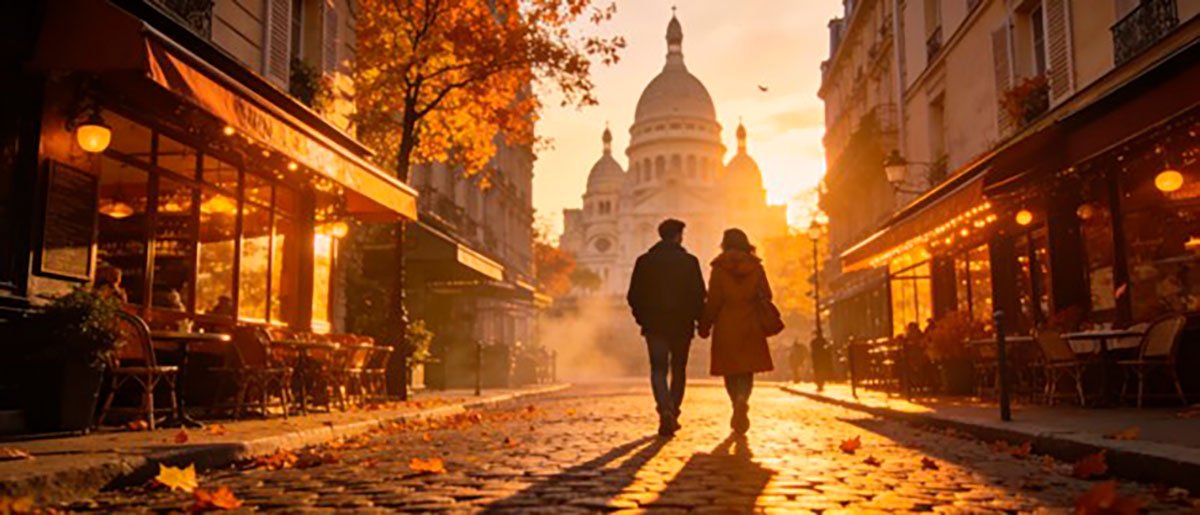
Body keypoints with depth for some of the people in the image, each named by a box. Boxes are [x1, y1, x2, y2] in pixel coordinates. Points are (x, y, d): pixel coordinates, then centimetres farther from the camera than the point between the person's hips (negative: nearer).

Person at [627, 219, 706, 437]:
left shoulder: (645, 261, 1)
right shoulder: (689, 261, -3)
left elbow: (633, 296, 2)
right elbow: (699, 295, -6)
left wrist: (643, 318, 15)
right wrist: (701, 321, 6)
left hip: (655, 324, 0)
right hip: (682, 325, 0)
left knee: (658, 369, 1)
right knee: (678, 370, 13)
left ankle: (665, 410, -20)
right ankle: (672, 413, 15)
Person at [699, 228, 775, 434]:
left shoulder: (719, 268, -5)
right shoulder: (756, 267, 2)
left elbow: (713, 301, -6)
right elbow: (766, 296, 4)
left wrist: (704, 325, 2)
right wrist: (764, 322, 17)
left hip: (726, 327, -2)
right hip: (750, 327, 2)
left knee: (730, 370, 10)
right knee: (747, 370, 6)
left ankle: (738, 408, 7)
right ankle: (742, 400, -19)